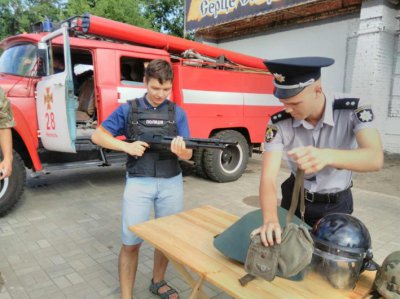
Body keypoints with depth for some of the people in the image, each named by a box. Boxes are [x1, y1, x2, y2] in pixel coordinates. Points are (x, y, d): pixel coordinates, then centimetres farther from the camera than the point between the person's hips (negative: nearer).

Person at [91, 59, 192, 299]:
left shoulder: (177, 113, 3)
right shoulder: (128, 109, 0)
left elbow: (188, 155, -2)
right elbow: (98, 136, 2)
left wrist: (181, 151, -27)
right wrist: (127, 146, -13)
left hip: (171, 183, 2)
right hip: (139, 183, -2)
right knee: (131, 242, 0)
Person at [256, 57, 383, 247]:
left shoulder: (354, 110, -23)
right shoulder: (278, 124, -21)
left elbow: (375, 158, -38)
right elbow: (268, 177, -27)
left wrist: (327, 156, -59)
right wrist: (270, 219, -45)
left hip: (336, 204, -1)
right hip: (295, 199, 1)